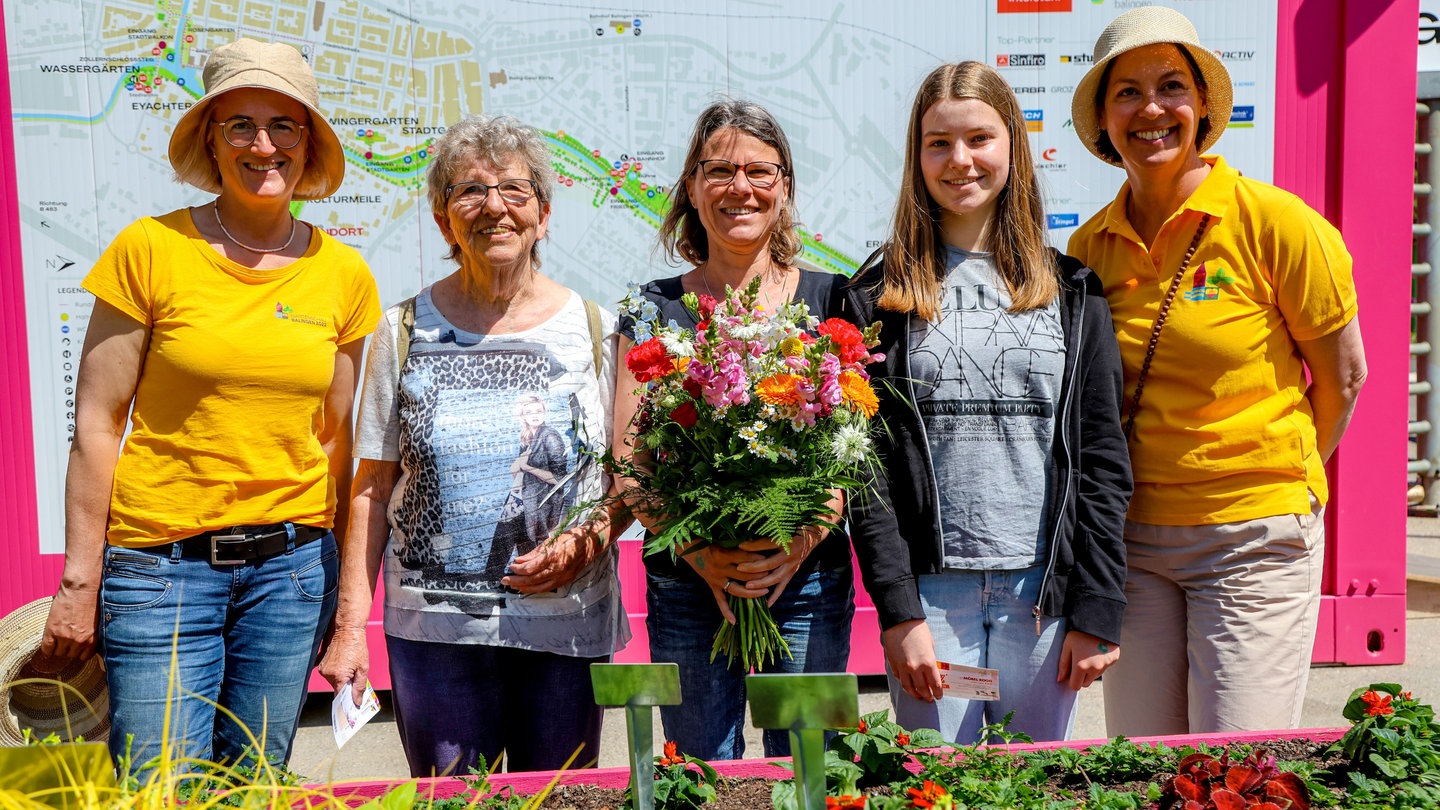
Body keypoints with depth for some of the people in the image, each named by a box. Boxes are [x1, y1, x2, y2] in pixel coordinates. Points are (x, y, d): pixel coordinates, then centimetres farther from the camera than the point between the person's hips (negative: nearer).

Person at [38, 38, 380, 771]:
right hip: (162, 559, -2)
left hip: (291, 563, 3)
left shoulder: (343, 273, 4)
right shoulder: (151, 250, -5)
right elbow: (96, 421, -3)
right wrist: (80, 577, -4)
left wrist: (338, 584, 9)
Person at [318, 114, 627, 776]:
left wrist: (586, 541, -12)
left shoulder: (594, 331, 3)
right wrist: (350, 626, -1)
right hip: (434, 629, 0)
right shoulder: (406, 331, 3)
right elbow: (373, 489, 4)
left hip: (567, 625, 1)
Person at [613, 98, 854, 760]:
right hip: (688, 582, 0)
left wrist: (803, 539, -15)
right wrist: (700, 554, -15)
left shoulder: (828, 300, 4)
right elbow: (628, 462, -1)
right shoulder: (656, 309, 3)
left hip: (810, 580, 0)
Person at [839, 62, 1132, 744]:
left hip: (1044, 591, 2)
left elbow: (1103, 458, 4)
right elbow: (866, 464, -3)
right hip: (931, 590, -1)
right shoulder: (881, 295, 2)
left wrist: (1098, 610, -2)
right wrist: (898, 610, -10)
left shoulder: (1070, 291, 7)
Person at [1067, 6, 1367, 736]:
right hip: (1133, 538, 4)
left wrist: (1278, 484, 10)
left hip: (1255, 538, -3)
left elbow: (1342, 378, 2)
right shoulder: (1089, 246, 3)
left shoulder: (1275, 222, -9)